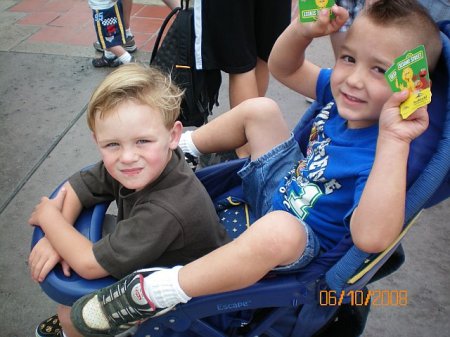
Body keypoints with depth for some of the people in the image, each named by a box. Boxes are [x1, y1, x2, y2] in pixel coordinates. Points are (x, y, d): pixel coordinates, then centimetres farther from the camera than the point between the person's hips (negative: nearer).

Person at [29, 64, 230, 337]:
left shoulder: (168, 210, -39)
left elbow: (89, 264, -30)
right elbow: (77, 187, -3)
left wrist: (49, 216, -16)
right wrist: (55, 238, -18)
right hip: (153, 264, 6)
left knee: (72, 310, -5)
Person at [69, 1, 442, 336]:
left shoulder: (382, 154, -31)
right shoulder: (341, 95, -11)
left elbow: (371, 238, -47)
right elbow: (282, 67, 2)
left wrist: (394, 142, -51)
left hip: (304, 239, -7)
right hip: (280, 181, 8)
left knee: (277, 229, -44)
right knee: (258, 109, 9)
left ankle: (152, 294, -29)